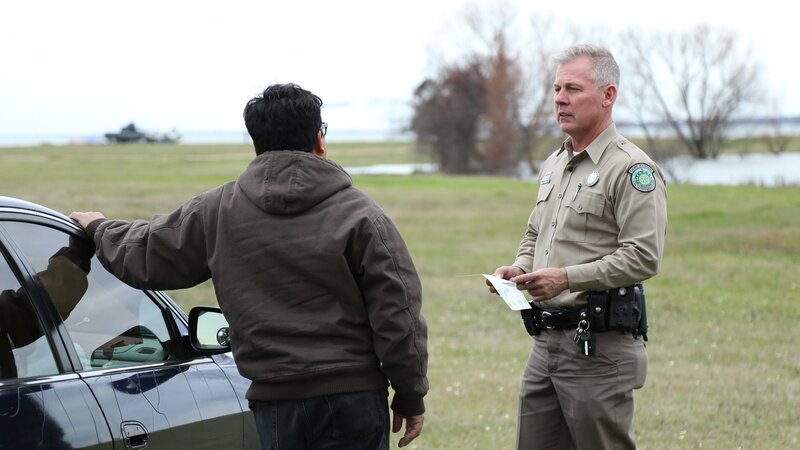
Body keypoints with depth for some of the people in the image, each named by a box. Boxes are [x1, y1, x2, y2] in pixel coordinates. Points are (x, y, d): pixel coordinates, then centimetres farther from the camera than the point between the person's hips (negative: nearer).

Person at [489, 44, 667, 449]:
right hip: (546, 341, 8)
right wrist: (519, 269, 8)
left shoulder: (632, 169, -10)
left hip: (600, 345, -8)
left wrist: (569, 278, -23)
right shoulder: (553, 165, 18)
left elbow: (643, 257, -18)